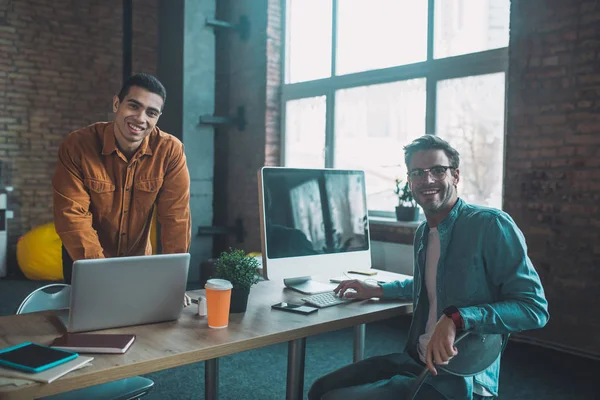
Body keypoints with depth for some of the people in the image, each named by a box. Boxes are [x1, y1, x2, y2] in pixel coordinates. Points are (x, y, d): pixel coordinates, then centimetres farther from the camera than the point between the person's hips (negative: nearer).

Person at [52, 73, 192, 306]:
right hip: (85, 262, -1)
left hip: (138, 261, 2)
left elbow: (175, 217, -17)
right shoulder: (77, 146, -20)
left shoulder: (170, 151, -18)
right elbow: (72, 216, -24)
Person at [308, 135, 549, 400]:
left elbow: (535, 308, -22)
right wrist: (378, 291, 24)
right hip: (415, 360, 8)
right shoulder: (423, 232, 8)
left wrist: (457, 318, -33)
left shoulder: (492, 224, -17)